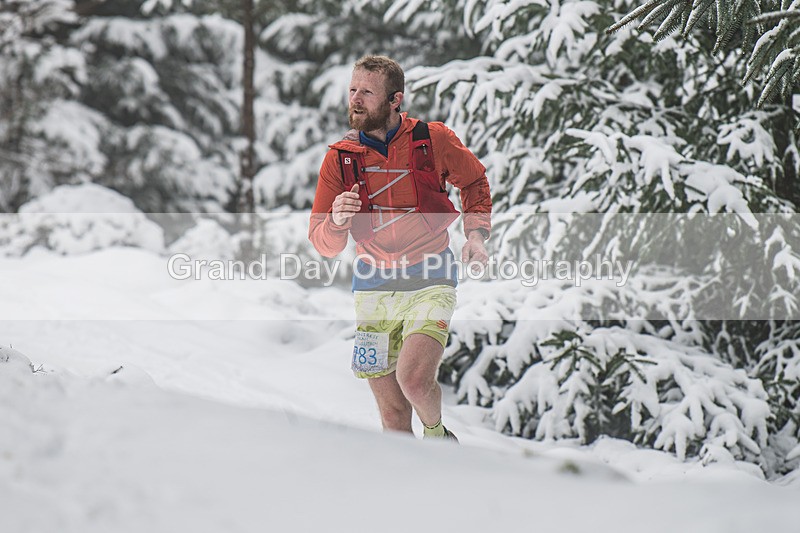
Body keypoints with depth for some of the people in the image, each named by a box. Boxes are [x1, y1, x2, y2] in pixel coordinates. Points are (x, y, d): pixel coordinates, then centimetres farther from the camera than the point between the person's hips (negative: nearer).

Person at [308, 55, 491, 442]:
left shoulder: (433, 140, -4)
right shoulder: (339, 158, 1)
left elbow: (474, 181, 16)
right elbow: (323, 244, 3)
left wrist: (476, 233, 1)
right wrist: (337, 223, -20)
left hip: (430, 282, -3)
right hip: (373, 287, 3)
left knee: (414, 378, -24)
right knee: (393, 415, 3)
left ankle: (436, 434, 7)